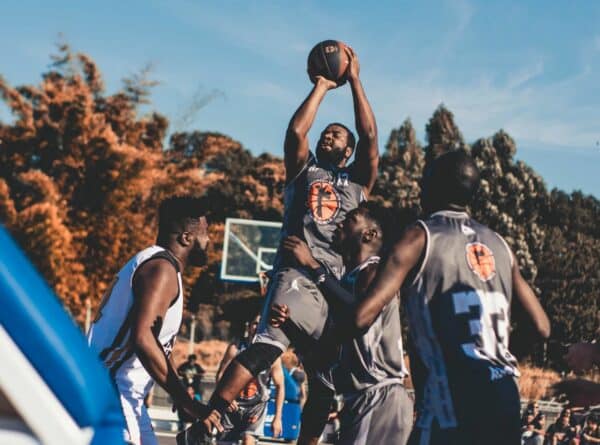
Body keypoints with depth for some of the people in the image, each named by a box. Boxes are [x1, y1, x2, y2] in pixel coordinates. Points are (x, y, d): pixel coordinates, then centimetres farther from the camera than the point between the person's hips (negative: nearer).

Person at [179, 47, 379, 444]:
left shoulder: (358, 181, 21)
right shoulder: (304, 170, 20)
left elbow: (370, 136, 8)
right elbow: (296, 130, 2)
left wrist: (354, 80, 10)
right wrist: (322, 86, 11)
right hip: (296, 276, -4)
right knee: (265, 349, -24)